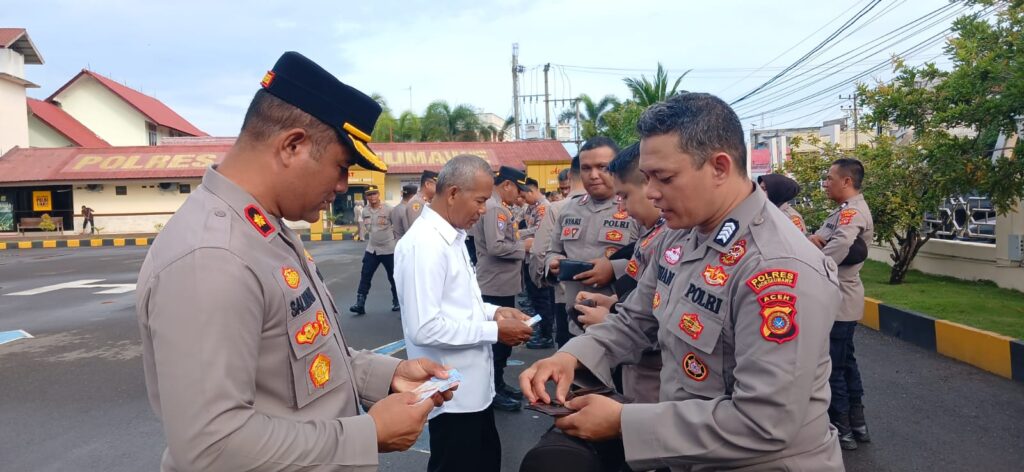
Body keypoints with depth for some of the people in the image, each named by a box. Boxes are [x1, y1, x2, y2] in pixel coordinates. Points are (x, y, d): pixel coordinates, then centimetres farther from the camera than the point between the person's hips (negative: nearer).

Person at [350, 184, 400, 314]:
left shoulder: (388, 209, -13)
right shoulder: (365, 211, 2)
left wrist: (397, 242, -5)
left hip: (388, 249, -4)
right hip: (371, 249, 4)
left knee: (393, 277, 8)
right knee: (365, 277, -1)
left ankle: (397, 302, 25)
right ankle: (360, 305, 2)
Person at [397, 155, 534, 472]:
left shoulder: (453, 237, 8)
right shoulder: (423, 244, -23)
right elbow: (424, 328, -28)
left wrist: (493, 311, 2)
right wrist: (494, 331, -21)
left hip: (473, 384, 9)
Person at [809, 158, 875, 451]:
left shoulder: (852, 212, -18)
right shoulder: (846, 210, 15)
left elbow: (841, 245, -37)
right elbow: (826, 239, 7)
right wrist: (815, 237, -16)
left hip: (838, 298, -10)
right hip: (840, 298, 10)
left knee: (831, 366, -1)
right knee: (845, 361, 18)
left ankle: (841, 429, 10)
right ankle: (856, 422, 29)